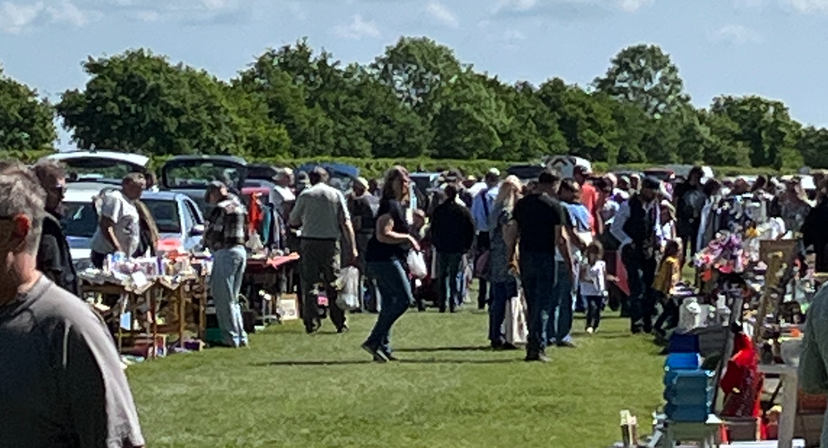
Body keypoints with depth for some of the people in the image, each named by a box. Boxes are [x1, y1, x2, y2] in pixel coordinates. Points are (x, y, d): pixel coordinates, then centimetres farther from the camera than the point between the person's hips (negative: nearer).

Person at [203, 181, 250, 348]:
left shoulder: (221, 208, -13)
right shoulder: (239, 206, 15)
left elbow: (212, 233, -13)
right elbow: (246, 232, 17)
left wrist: (204, 242, 5)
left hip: (226, 252, -9)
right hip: (241, 250, 9)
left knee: (224, 298, -4)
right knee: (233, 298, 16)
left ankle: (231, 337, -4)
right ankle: (241, 336, 15)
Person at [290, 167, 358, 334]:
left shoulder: (305, 195, 1)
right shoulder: (336, 194, 4)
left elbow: (293, 221, 8)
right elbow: (346, 223, 0)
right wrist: (352, 248, 1)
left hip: (309, 242, -1)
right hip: (330, 242, 1)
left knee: (309, 284, 3)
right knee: (334, 284, 8)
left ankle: (312, 323, -1)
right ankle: (340, 322, 7)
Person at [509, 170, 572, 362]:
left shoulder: (521, 204, 8)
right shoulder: (554, 206, -7)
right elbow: (561, 238, -10)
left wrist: (511, 257, 17)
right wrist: (570, 264, -6)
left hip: (525, 258, 5)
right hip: (544, 258, -5)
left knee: (531, 304, 14)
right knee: (544, 304, -2)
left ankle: (531, 346, 15)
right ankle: (538, 347, -8)